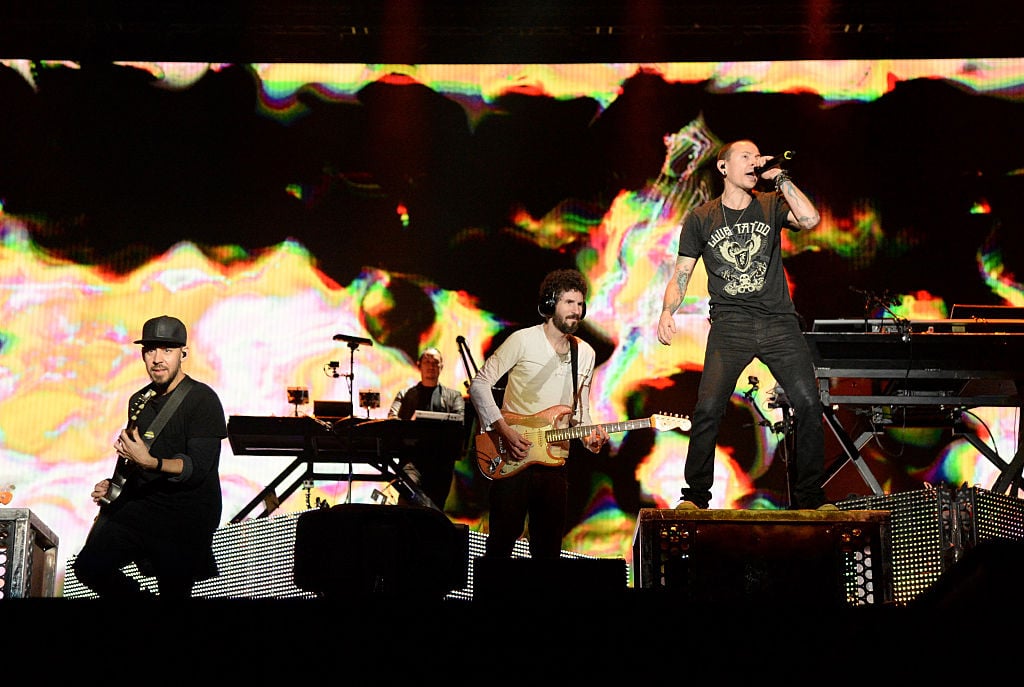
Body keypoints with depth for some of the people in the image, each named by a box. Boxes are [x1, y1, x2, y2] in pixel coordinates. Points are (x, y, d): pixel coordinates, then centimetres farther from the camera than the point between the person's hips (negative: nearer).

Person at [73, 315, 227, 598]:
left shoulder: (202, 400, -12)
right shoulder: (139, 400, 10)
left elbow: (197, 467, -20)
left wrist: (149, 462, -33)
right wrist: (113, 485, 4)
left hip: (187, 518, -6)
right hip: (142, 506, 6)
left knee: (174, 592, 1)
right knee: (88, 567, -6)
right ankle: (141, 598, 20)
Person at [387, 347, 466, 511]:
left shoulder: (453, 396, 20)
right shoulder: (405, 395, 20)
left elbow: (460, 423, 3)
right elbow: (392, 419, 4)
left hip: (442, 462, 1)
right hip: (413, 454, -1)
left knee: (435, 506, -1)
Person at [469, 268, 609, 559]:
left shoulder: (586, 354, 10)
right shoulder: (523, 341, -6)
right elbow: (480, 383, -7)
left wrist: (588, 435, -5)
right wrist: (504, 430, -16)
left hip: (554, 463, 5)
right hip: (511, 459, -5)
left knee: (548, 550, 9)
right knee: (501, 545, -5)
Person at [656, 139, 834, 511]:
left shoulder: (771, 205, 9)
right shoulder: (700, 218, 8)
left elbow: (810, 219, -12)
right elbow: (681, 274, 9)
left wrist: (779, 175, -6)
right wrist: (667, 311, -9)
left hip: (778, 322, 1)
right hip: (730, 323, -1)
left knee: (808, 403, -8)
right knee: (707, 409, -15)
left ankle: (808, 497, 7)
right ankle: (695, 496, 1)